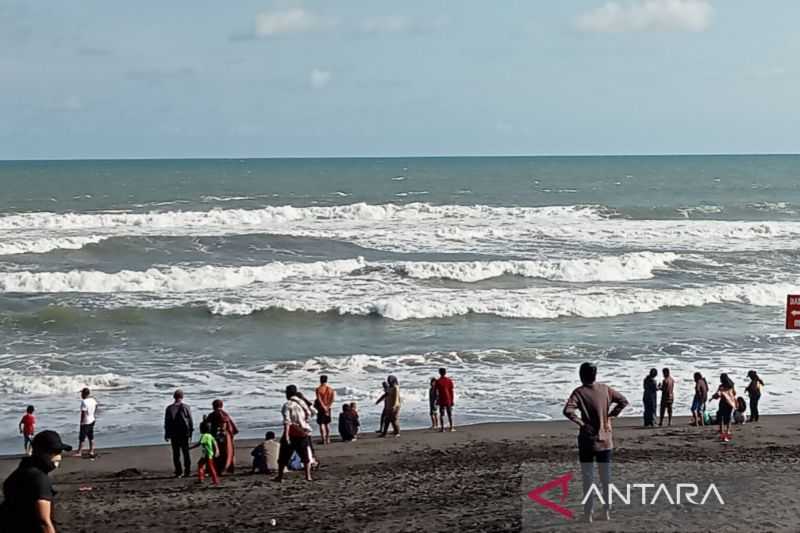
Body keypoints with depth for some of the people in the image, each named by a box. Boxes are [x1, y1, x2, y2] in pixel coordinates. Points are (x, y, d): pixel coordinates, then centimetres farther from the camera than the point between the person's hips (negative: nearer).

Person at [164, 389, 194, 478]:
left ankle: (178, 472, 2)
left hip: (173, 434, 0)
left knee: (176, 453, 5)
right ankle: (187, 471, 5)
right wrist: (190, 433, 8)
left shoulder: (169, 408, -3)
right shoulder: (186, 407, -3)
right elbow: (190, 421, -1)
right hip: (185, 434, 0)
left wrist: (166, 434, 9)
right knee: (186, 453, 7)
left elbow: (167, 422, 1)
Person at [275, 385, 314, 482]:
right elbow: (309, 415, 15)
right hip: (304, 432, 4)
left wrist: (286, 435, -24)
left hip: (292, 434, -4)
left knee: (283, 457, 7)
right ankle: (308, 476, 6)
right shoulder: (302, 403, 7)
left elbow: (287, 421, -19)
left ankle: (280, 476, 10)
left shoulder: (287, 405, -10)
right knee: (306, 456, 12)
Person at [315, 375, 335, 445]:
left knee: (321, 423, 0)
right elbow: (333, 398, -7)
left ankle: (323, 439, -5)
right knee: (327, 423, 14)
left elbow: (319, 399, -17)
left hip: (321, 408, -4)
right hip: (328, 408, 4)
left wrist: (324, 407, -16)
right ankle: (328, 439, 16)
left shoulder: (318, 389, -10)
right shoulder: (331, 389, 2)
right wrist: (328, 406, -9)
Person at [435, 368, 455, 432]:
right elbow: (451, 391, 2)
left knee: (441, 414, 2)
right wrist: (452, 400, 7)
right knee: (449, 414, 9)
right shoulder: (449, 381, 1)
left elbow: (437, 392, -5)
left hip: (441, 400, -2)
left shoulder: (438, 381, -5)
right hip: (448, 400, 2)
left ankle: (442, 428, -4)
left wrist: (437, 400, 3)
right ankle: (451, 427, 5)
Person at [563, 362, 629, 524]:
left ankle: (588, 513, 6)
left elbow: (568, 411, -26)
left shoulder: (579, 392, -13)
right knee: (606, 477, 13)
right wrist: (611, 416, 3)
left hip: (587, 440, -3)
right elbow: (623, 401, 5)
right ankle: (608, 511, 16)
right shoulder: (605, 389, -1)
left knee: (588, 477, 5)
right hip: (605, 440, 3)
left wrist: (581, 423, -14)